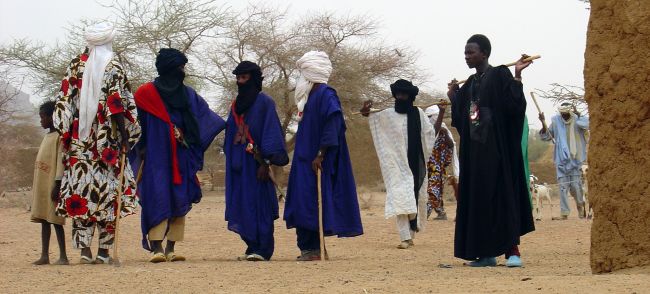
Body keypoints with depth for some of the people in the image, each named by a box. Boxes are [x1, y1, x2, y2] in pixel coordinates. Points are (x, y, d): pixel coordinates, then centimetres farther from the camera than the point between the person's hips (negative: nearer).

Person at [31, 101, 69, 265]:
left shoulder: (59, 136, -9)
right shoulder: (47, 136, 17)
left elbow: (61, 161, -15)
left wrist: (57, 185, -20)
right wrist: (35, 186, 17)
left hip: (52, 184, -9)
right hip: (41, 185, 9)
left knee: (55, 220, -8)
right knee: (44, 220, 8)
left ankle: (63, 256, -6)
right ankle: (44, 255, 10)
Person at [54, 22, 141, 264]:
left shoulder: (75, 66, 7)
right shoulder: (113, 68, -4)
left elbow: (64, 102, 5)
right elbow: (118, 106, -10)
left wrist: (65, 134, 10)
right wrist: (126, 135, -6)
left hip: (79, 140, 3)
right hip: (107, 141, -3)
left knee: (81, 189, 3)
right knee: (107, 190, 3)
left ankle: (84, 248, -4)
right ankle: (104, 250, 1)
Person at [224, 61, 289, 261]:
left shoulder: (264, 102, -5)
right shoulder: (236, 105, 16)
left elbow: (271, 132, -11)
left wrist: (265, 161, -18)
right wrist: (230, 158, 14)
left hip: (255, 163, -7)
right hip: (238, 164, 7)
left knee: (258, 205, -7)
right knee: (242, 205, 5)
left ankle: (263, 250, -5)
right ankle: (252, 247, 11)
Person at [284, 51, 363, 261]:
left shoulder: (326, 95, -12)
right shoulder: (311, 96, 17)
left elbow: (333, 125, -22)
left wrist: (320, 155, -23)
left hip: (317, 163, -10)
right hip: (305, 161, 10)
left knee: (312, 203, -10)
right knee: (304, 204, 9)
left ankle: (314, 249, -7)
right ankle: (309, 247, 12)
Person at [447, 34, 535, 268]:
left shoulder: (500, 76, -4)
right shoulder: (469, 84, 17)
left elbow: (514, 105, -18)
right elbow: (461, 120, 18)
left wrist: (517, 76, -24)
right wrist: (453, 98, 15)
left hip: (496, 148, -7)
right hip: (474, 149, 7)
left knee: (502, 194, -9)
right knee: (477, 198, 4)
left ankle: (512, 249, -7)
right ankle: (487, 253, 7)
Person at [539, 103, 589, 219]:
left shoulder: (577, 119, -4)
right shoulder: (556, 121, 2)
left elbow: (587, 124, -24)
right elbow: (546, 137, 9)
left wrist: (578, 113, -29)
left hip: (575, 159, -1)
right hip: (561, 160, 1)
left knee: (576, 185, -1)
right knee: (563, 186, -2)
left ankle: (580, 205, 27)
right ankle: (564, 212, 1)